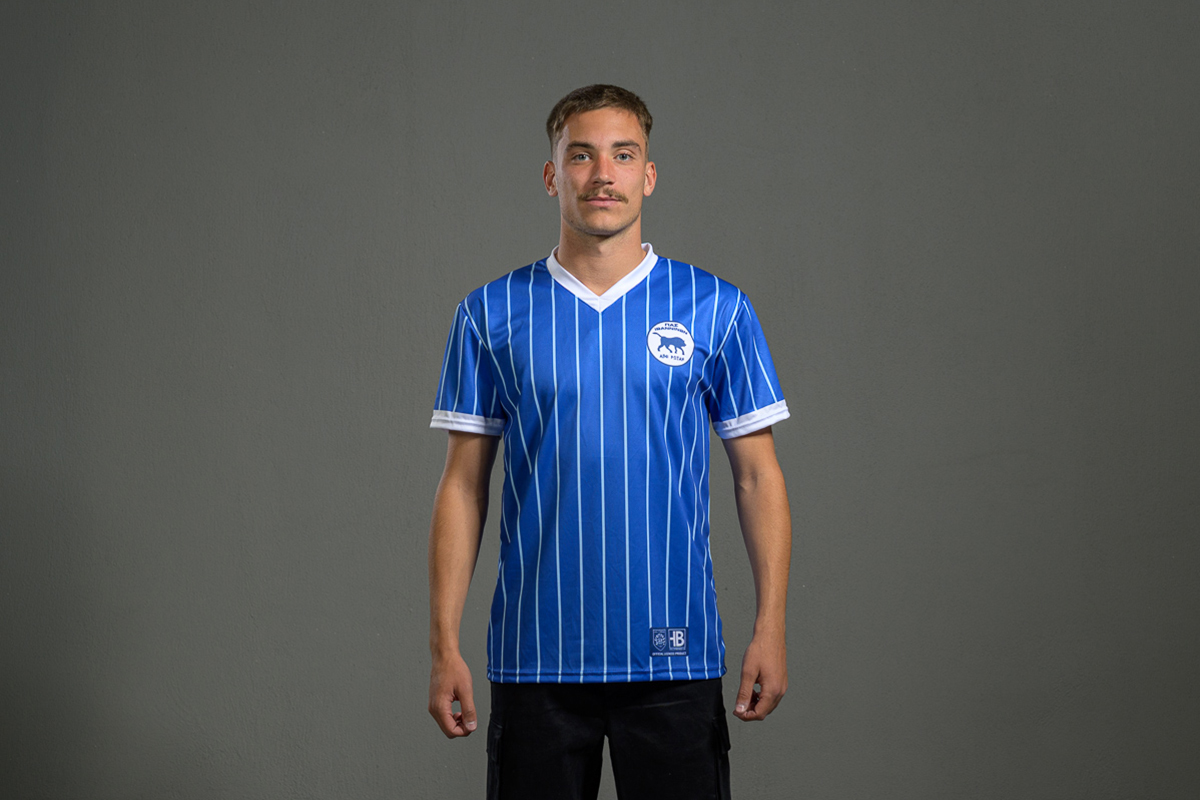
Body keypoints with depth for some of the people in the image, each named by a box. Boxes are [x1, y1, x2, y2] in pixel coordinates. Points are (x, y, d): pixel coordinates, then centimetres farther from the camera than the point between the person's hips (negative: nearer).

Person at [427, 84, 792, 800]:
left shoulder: (718, 310, 3)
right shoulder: (493, 314, 4)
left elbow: (758, 476, 4)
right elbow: (464, 485, 4)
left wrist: (771, 628, -6)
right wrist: (445, 644, -2)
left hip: (674, 655, 0)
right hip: (537, 659, 1)